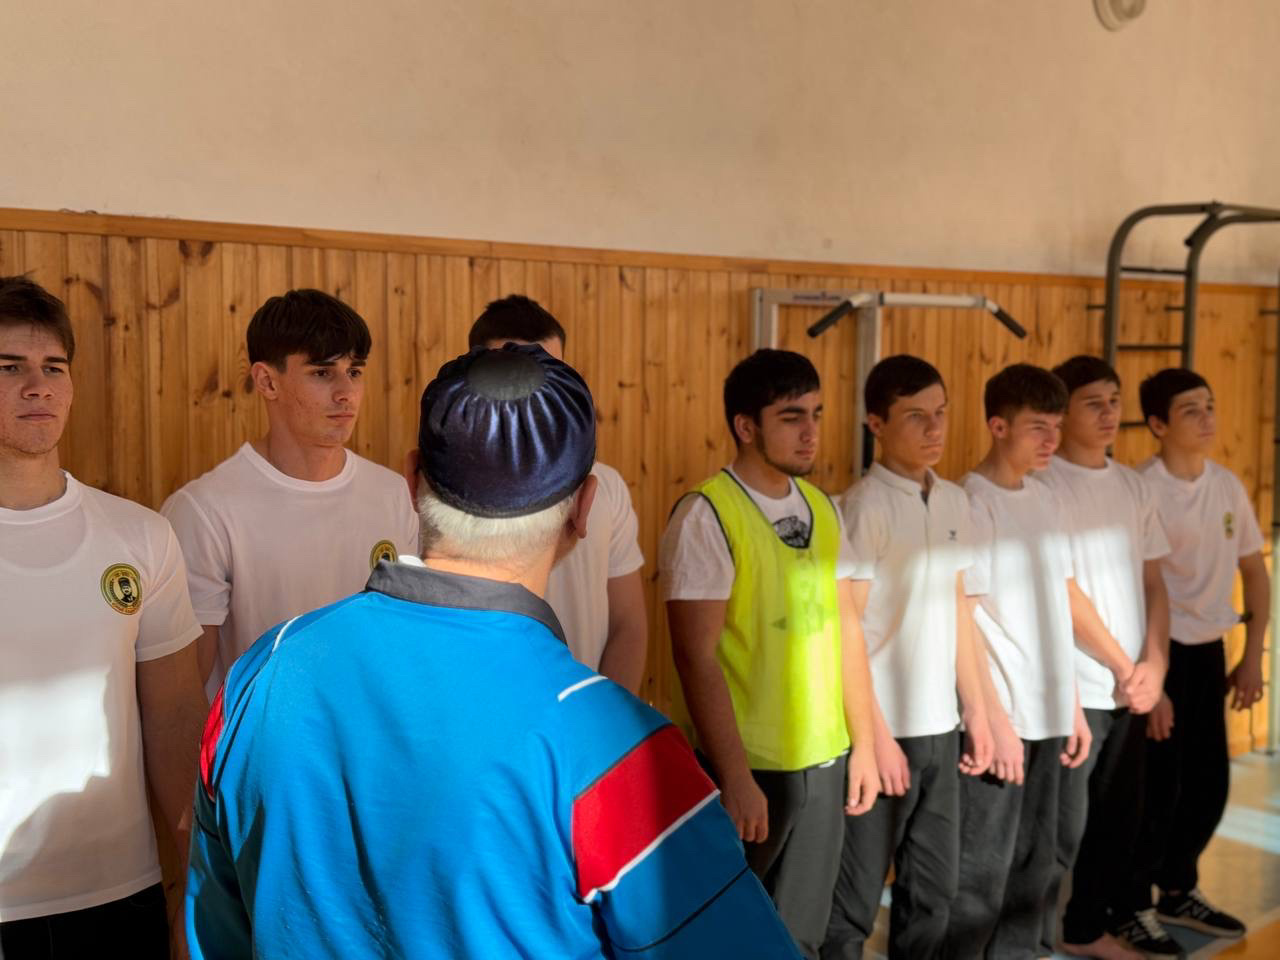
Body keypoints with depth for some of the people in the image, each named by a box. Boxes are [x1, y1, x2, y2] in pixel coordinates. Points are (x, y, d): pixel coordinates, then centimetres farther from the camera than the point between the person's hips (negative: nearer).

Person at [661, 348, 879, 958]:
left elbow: (845, 629, 11)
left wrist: (863, 742, 10)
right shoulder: (706, 515, -14)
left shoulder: (822, 507, 6)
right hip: (747, 768, -6)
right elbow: (696, 657, -18)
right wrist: (736, 776, -19)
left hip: (822, 762, 6)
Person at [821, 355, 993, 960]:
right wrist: (877, 734, -15)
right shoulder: (865, 506, -12)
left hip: (940, 728, 7)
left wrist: (976, 711, 12)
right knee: (855, 894, 4)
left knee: (934, 887, 15)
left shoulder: (954, 501, 8)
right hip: (885, 729, -6)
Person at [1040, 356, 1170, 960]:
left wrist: (1154, 662, -2)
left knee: (1118, 819, 14)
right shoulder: (1043, 484, -8)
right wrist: (1122, 666, -10)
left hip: (1133, 687, 6)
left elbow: (1152, 582, 12)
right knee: (1061, 828, -2)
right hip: (1074, 688, -6)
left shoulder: (1133, 486, 11)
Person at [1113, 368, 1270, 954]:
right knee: (1157, 787, -1)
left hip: (1208, 651, 7)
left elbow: (1254, 572, 14)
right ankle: (1132, 908, 17)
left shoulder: (1228, 486, 4)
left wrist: (1253, 655, 8)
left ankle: (1178, 890, 35)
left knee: (1209, 784, 15)